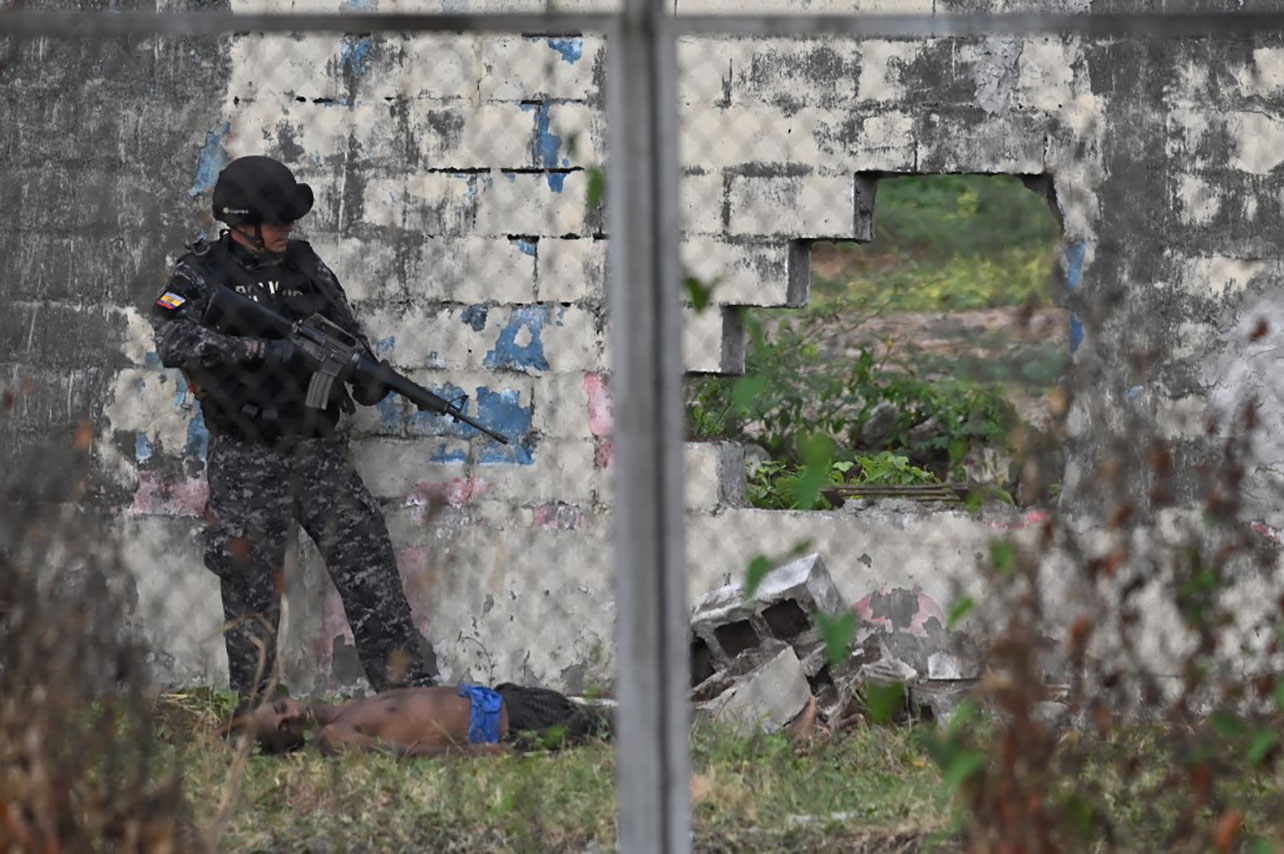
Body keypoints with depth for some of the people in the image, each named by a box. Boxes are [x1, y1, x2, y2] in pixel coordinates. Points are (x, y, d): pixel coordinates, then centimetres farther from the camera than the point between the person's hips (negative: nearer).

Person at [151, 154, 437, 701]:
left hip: (318, 452, 3)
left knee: (370, 572, -2)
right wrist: (259, 349, -28)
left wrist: (368, 380, -8)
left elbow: (351, 338, 15)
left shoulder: (306, 267, 9)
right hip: (246, 465, -3)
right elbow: (173, 342, -22)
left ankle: (414, 692, -1)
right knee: (251, 595, 2)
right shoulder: (200, 275, -4)